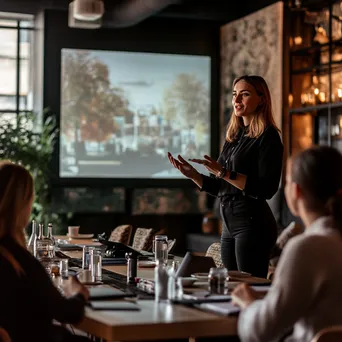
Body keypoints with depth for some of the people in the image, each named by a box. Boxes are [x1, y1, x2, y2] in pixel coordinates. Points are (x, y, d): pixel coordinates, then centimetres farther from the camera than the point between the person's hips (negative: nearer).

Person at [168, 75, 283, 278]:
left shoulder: (268, 137, -8)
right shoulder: (234, 136, 15)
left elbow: (267, 189, -18)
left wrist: (225, 173, -23)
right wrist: (193, 174, 2)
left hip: (253, 224, -8)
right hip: (230, 224, 8)